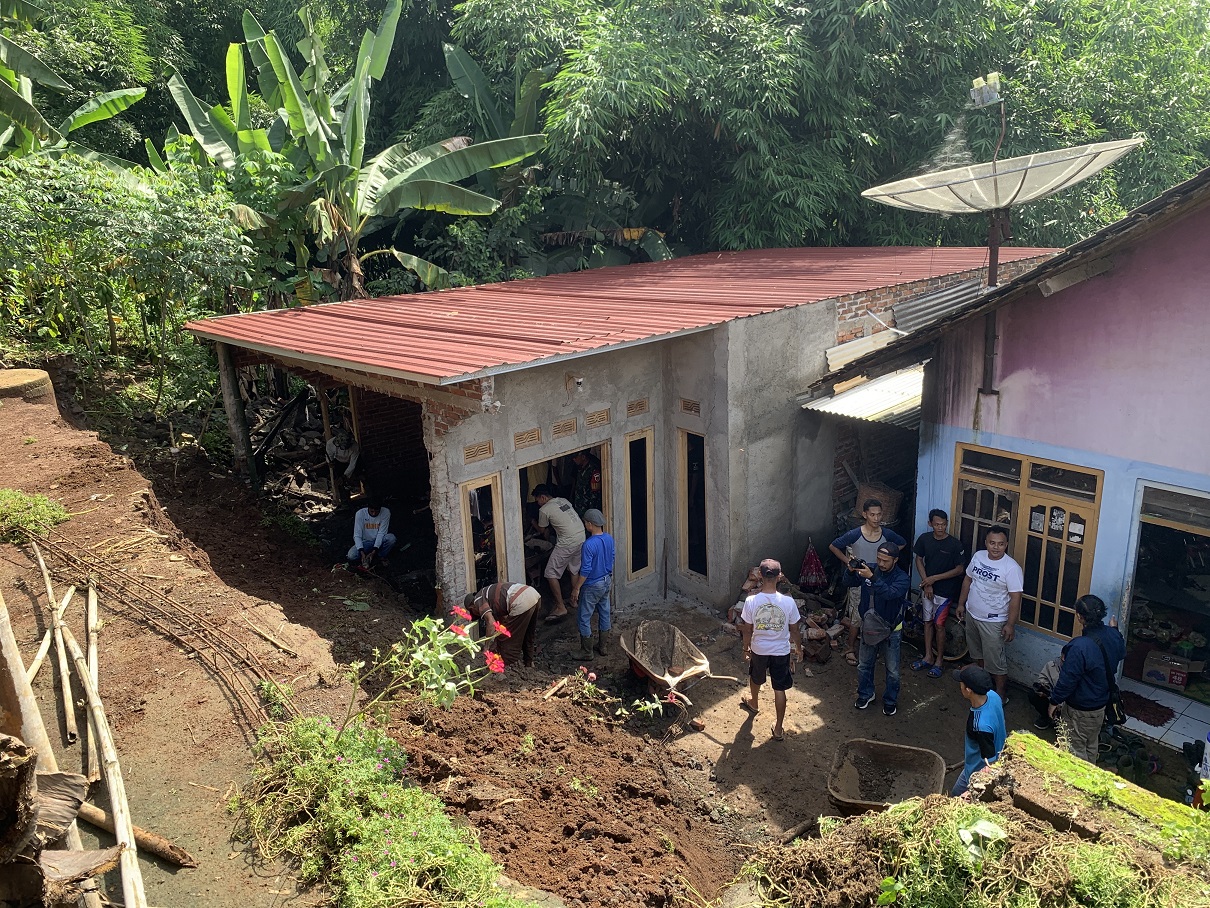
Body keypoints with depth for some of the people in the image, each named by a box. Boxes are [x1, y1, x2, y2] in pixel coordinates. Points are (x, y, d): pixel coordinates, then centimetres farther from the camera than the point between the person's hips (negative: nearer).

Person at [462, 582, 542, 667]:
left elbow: (491, 623, -5)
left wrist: (487, 646, 2)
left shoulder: (478, 600, 9)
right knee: (527, 637, 29)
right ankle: (529, 664, 43)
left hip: (521, 602, -10)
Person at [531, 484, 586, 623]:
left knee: (551, 574, 0)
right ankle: (575, 600, 35)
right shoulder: (564, 500, 16)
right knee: (574, 570, 25)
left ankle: (560, 608, -1)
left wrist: (533, 523, 31)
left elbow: (542, 530, 12)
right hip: (582, 537, 8)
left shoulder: (544, 510, -4)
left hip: (567, 542, -8)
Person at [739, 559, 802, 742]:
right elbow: (794, 630, -8)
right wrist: (798, 648, 10)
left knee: (755, 679, 30)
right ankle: (778, 729, 23)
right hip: (781, 652, -1)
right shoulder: (788, 602, -21)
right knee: (779, 689, 15)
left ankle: (754, 704, 57)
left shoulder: (751, 601, -21)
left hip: (759, 650, 1)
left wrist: (746, 648, 9)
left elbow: (747, 630, -9)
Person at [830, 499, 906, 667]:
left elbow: (902, 544, 12)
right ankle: (850, 649, 22)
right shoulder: (855, 535, -20)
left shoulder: (887, 534, -9)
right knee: (857, 618, 4)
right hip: (858, 582, -3)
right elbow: (833, 546, -6)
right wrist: (848, 561, -11)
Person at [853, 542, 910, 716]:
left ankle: (890, 700, 32)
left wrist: (872, 577, -48)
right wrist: (851, 570, -28)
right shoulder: (870, 569, -8)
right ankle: (865, 694, 39)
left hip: (891, 630, -3)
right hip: (868, 626, 3)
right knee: (864, 665, 17)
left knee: (892, 670, 12)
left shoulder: (901, 577, -19)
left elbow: (890, 593, -37)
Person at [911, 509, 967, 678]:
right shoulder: (924, 539, -7)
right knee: (928, 622, 14)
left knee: (939, 625, 1)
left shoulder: (955, 544, -18)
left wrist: (935, 578, -17)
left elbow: (960, 569, -13)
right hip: (927, 587, 4)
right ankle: (928, 657, 26)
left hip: (944, 590, -4)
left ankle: (939, 661, 17)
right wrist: (926, 582, -6)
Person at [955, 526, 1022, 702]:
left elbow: (1015, 598, -19)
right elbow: (968, 579, 10)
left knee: (996, 660, 4)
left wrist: (1010, 624, -19)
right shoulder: (978, 556, -3)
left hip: (993, 621, -6)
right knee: (979, 653, 25)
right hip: (973, 615, 6)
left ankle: (999, 695, 21)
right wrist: (961, 603, 13)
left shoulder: (1011, 568, -21)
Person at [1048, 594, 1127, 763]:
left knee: (1076, 748, 11)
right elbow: (1121, 654, 13)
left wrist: (1054, 701, -12)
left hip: (1080, 709, -8)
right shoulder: (1113, 635, -11)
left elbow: (1067, 679, -26)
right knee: (1092, 744, 27)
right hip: (1101, 703, 8)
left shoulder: (1080, 647, -35)